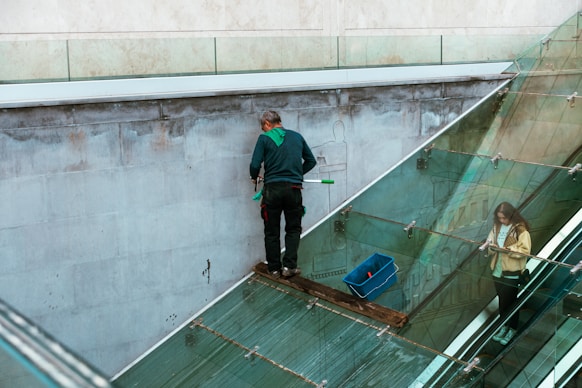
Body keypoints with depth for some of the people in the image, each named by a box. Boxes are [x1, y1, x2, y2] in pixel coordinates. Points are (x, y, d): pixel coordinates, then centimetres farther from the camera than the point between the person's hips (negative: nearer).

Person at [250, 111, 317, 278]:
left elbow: (255, 165, -8)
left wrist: (254, 178, 12)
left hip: (272, 189, -2)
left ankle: (274, 268, 15)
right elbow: (311, 161, 17)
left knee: (272, 231, 10)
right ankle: (289, 266, 6)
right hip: (293, 189, 2)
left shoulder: (264, 138, 0)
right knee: (293, 229, 15)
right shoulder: (296, 136, 12)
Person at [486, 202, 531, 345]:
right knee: (502, 300, 16)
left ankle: (512, 328, 20)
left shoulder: (520, 229, -14)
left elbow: (525, 250, -16)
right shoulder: (496, 227, 5)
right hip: (498, 269, 6)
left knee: (511, 301, 5)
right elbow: (489, 242, 11)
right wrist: (491, 247, -11)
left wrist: (509, 250, -27)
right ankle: (504, 326, 30)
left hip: (512, 272, -5)